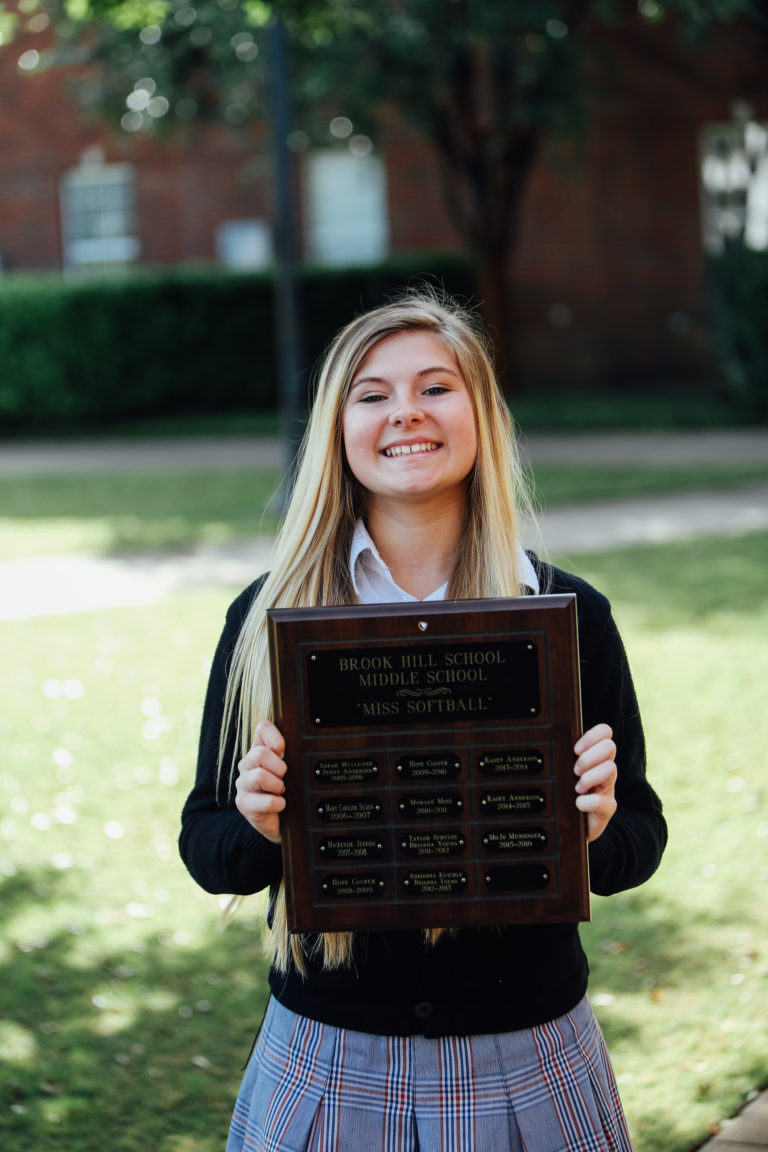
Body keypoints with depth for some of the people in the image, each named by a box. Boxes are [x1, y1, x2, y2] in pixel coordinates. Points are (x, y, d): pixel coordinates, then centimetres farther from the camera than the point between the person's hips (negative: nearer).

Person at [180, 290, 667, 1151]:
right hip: (329, 1066, 0)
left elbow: (639, 839, 2)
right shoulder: (267, 618, -4)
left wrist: (596, 827, -20)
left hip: (525, 1065, 0)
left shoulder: (568, 614, -4)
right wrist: (258, 827, -20)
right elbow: (207, 850, 1)